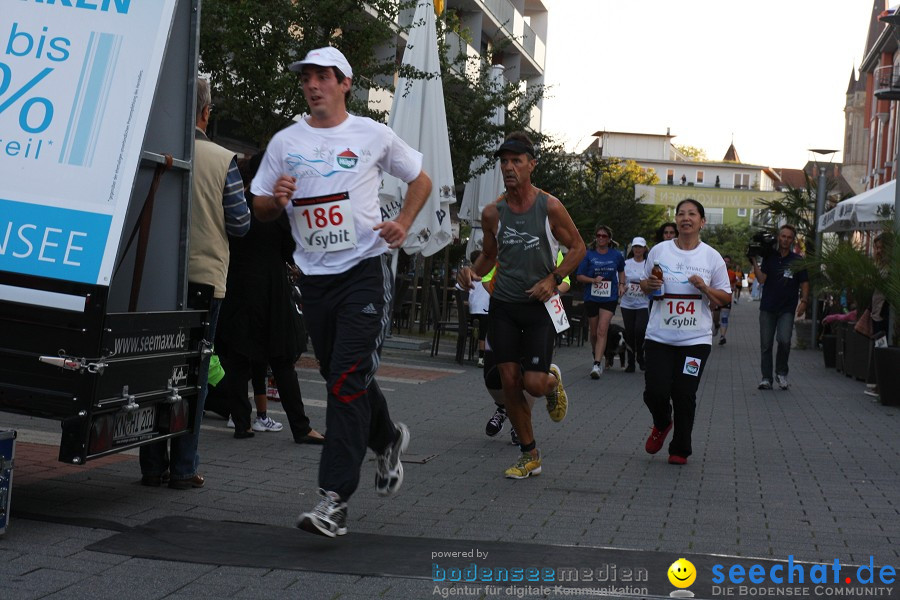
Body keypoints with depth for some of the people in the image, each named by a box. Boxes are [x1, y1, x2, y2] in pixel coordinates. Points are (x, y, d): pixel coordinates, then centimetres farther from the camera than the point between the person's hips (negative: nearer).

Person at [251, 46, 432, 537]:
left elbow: (421, 180, 15)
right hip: (314, 275, 4)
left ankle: (335, 499, -16)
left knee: (348, 379, -14)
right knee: (340, 378, 13)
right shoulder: (285, 142, 9)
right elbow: (260, 210, 12)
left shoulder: (373, 135, 3)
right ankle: (388, 440, 42)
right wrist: (277, 199, -10)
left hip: (364, 267, -4)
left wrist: (402, 224, -1)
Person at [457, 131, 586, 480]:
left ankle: (553, 381, 27)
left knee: (534, 383, -12)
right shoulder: (493, 213, 0)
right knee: (509, 381, 0)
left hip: (540, 305, -3)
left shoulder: (550, 208, -9)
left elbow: (577, 247, 2)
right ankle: (530, 455, 15)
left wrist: (553, 279, -12)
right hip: (504, 305, 3)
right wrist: (473, 272, -7)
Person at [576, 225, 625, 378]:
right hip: (591, 297, 1)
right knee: (594, 333, 11)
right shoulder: (588, 255, -1)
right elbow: (579, 276, -1)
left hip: (609, 298, -1)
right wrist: (594, 280, -16)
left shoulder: (616, 255, 4)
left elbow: (621, 271, 24)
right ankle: (598, 357, 35)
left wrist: (621, 284, 8)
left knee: (602, 331, -15)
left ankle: (597, 365, -20)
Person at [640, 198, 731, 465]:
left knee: (684, 395, -1)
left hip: (695, 339, -1)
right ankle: (662, 424, 28)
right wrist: (648, 285, -6)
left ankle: (680, 450, 16)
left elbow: (726, 297, 7)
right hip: (659, 336, 1)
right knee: (655, 391, -7)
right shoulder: (659, 251, 5)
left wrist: (704, 287, -11)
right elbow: (644, 285, 17)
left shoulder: (712, 257, 2)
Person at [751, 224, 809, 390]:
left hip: (787, 309, -1)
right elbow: (761, 279, -3)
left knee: (784, 340, -18)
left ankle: (781, 373, 3)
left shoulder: (797, 261, 5)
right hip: (768, 308, 2)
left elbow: (804, 283, 7)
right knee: (766, 344, 3)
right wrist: (754, 262, -11)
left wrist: (804, 301, -6)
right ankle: (766, 378, 12)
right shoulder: (769, 258, 5)